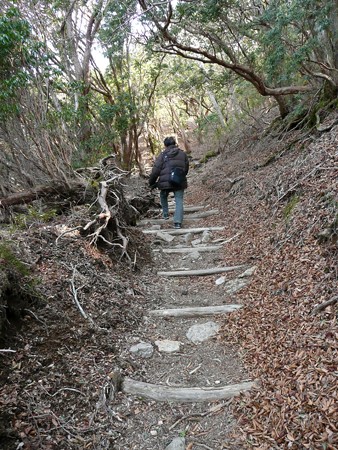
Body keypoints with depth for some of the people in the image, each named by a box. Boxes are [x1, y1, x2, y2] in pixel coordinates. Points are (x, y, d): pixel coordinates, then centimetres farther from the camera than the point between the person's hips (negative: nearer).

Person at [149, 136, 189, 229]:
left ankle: (165, 214, 31)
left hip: (166, 182, -1)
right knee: (179, 201, 0)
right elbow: (186, 169, 16)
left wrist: (151, 183, 8)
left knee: (163, 197, 27)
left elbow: (156, 170, -3)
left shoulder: (163, 155, 0)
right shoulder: (183, 154, 10)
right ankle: (178, 222, -10)